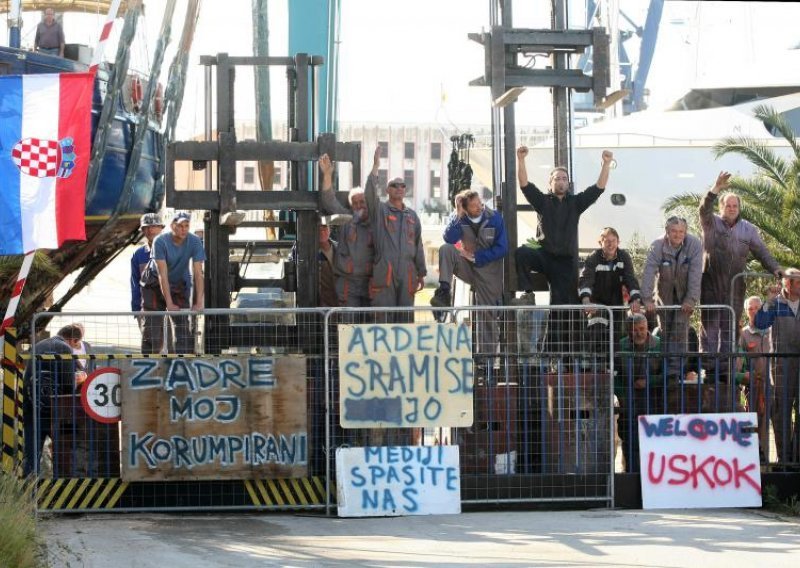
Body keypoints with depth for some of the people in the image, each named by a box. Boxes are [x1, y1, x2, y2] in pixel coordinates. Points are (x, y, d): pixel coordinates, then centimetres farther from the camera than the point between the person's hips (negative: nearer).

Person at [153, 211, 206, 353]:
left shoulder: (195, 242, -18)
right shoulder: (160, 241, -24)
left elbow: (198, 274, -20)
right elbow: (163, 274, -27)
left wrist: (199, 302, -29)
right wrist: (169, 304, -32)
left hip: (181, 284, 1)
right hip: (160, 285, -1)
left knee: (182, 323, -12)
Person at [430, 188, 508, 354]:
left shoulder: (494, 218, -9)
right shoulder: (459, 218, -4)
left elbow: (502, 248, -10)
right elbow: (449, 239, -20)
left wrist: (476, 257, -13)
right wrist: (458, 216, -25)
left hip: (488, 270, -1)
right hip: (467, 266, 1)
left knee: (488, 314, -3)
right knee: (445, 249, -24)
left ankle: (487, 353, 3)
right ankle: (444, 293, -31)